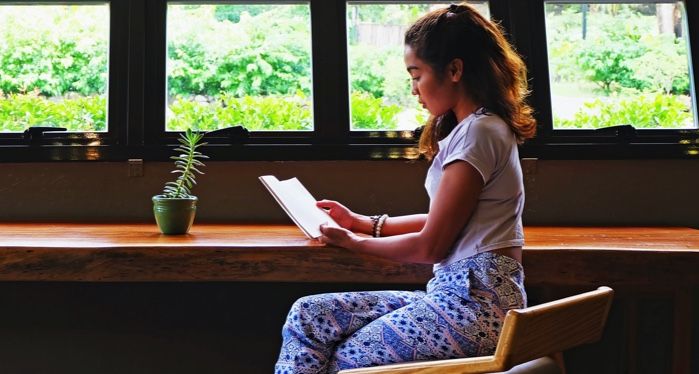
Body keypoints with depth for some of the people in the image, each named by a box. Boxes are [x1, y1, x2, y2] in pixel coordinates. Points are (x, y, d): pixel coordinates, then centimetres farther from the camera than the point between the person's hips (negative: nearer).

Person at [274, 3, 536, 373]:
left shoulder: (477, 132, -13)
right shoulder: (472, 126, 18)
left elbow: (431, 246, -12)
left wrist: (357, 242, 3)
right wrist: (367, 223, 19)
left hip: (476, 301, -9)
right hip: (457, 290, 9)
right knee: (307, 316, -1)